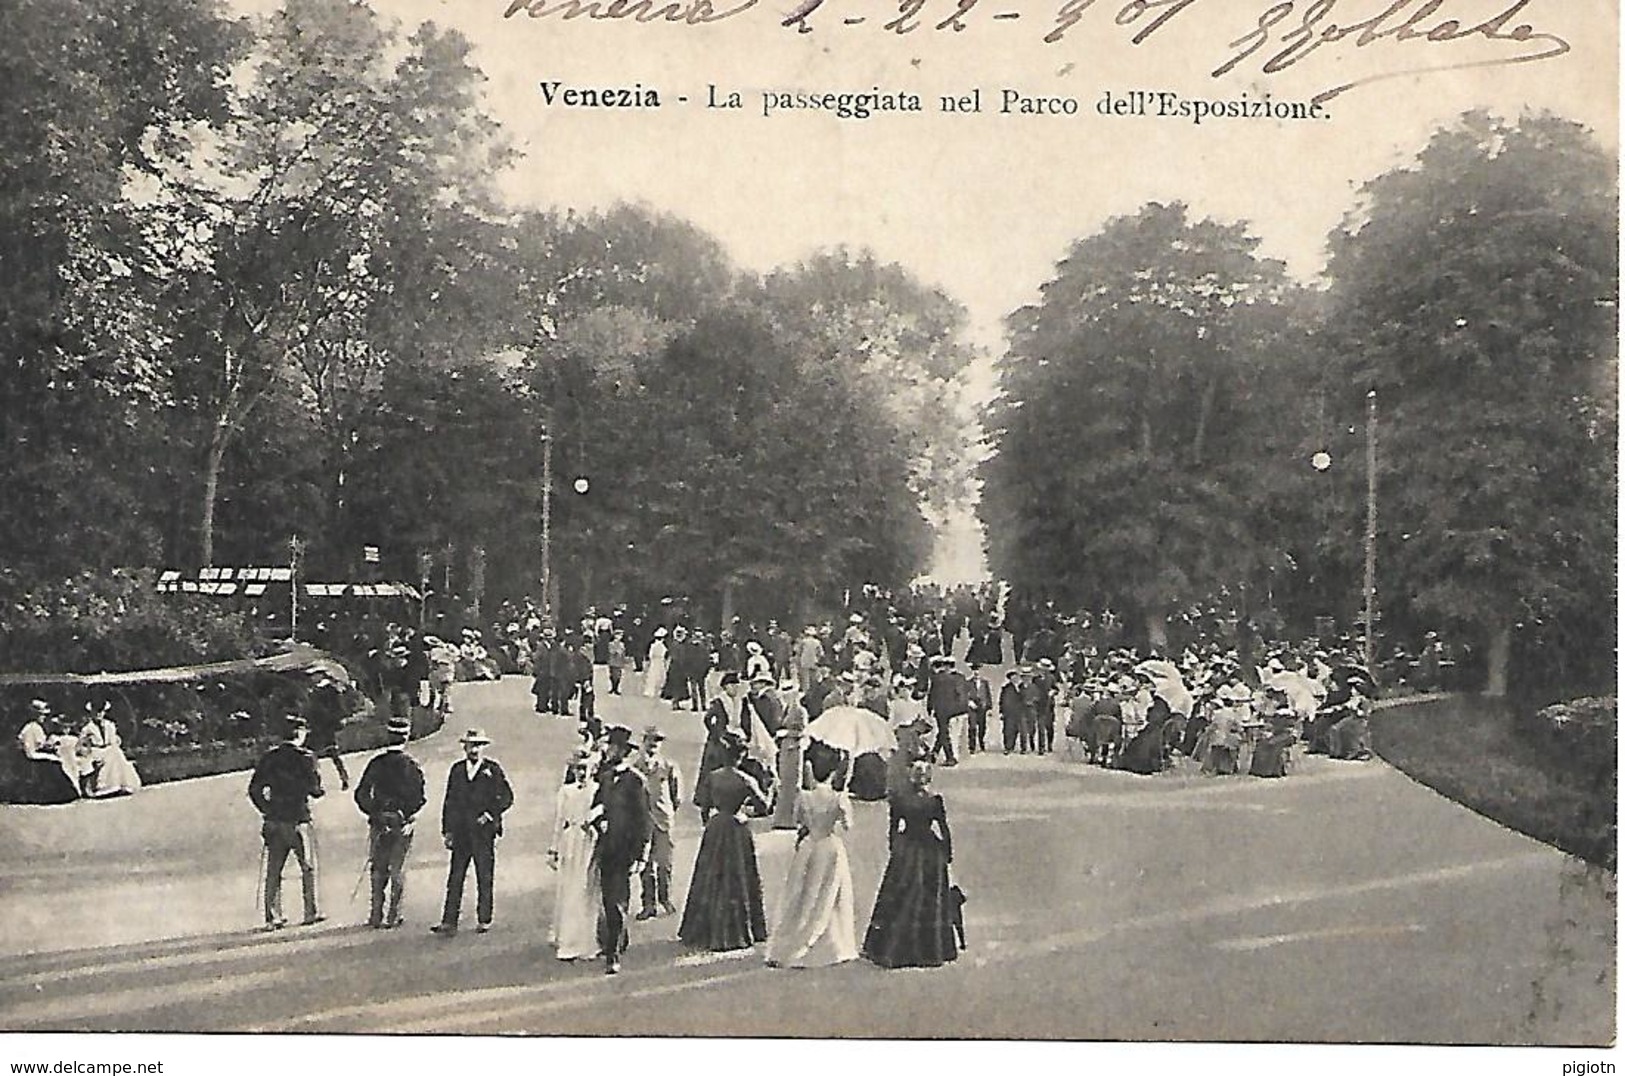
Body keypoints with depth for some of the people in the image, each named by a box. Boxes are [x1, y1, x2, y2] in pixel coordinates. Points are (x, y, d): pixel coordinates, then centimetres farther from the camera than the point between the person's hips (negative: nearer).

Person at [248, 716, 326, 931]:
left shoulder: (270, 757, 5)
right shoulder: (305, 757, -9)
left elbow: (254, 790, 6)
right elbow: (314, 789, -11)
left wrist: (266, 810, 17)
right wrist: (318, 789, 11)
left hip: (273, 822, 4)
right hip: (298, 820, -4)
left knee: (273, 871, 9)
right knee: (308, 868, 9)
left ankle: (272, 917, 7)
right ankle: (311, 913, 11)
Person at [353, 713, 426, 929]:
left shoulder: (377, 762, -2)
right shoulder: (412, 765, -7)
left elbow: (361, 794, -2)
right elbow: (420, 797, -7)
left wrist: (372, 812, 8)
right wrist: (408, 813, 8)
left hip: (379, 822, 1)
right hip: (402, 823, -1)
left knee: (378, 870, 11)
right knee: (397, 870, 6)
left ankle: (377, 915, 10)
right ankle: (393, 917, 4)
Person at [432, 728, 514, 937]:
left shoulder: (493, 770, 2)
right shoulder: (457, 770, 12)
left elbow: (507, 797, 1)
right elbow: (449, 801, 13)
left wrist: (490, 814, -11)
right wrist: (447, 830, 8)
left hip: (484, 832, -3)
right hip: (460, 832, 3)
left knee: (485, 878, 2)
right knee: (455, 878, 1)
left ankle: (484, 920, 11)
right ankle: (449, 922, 0)